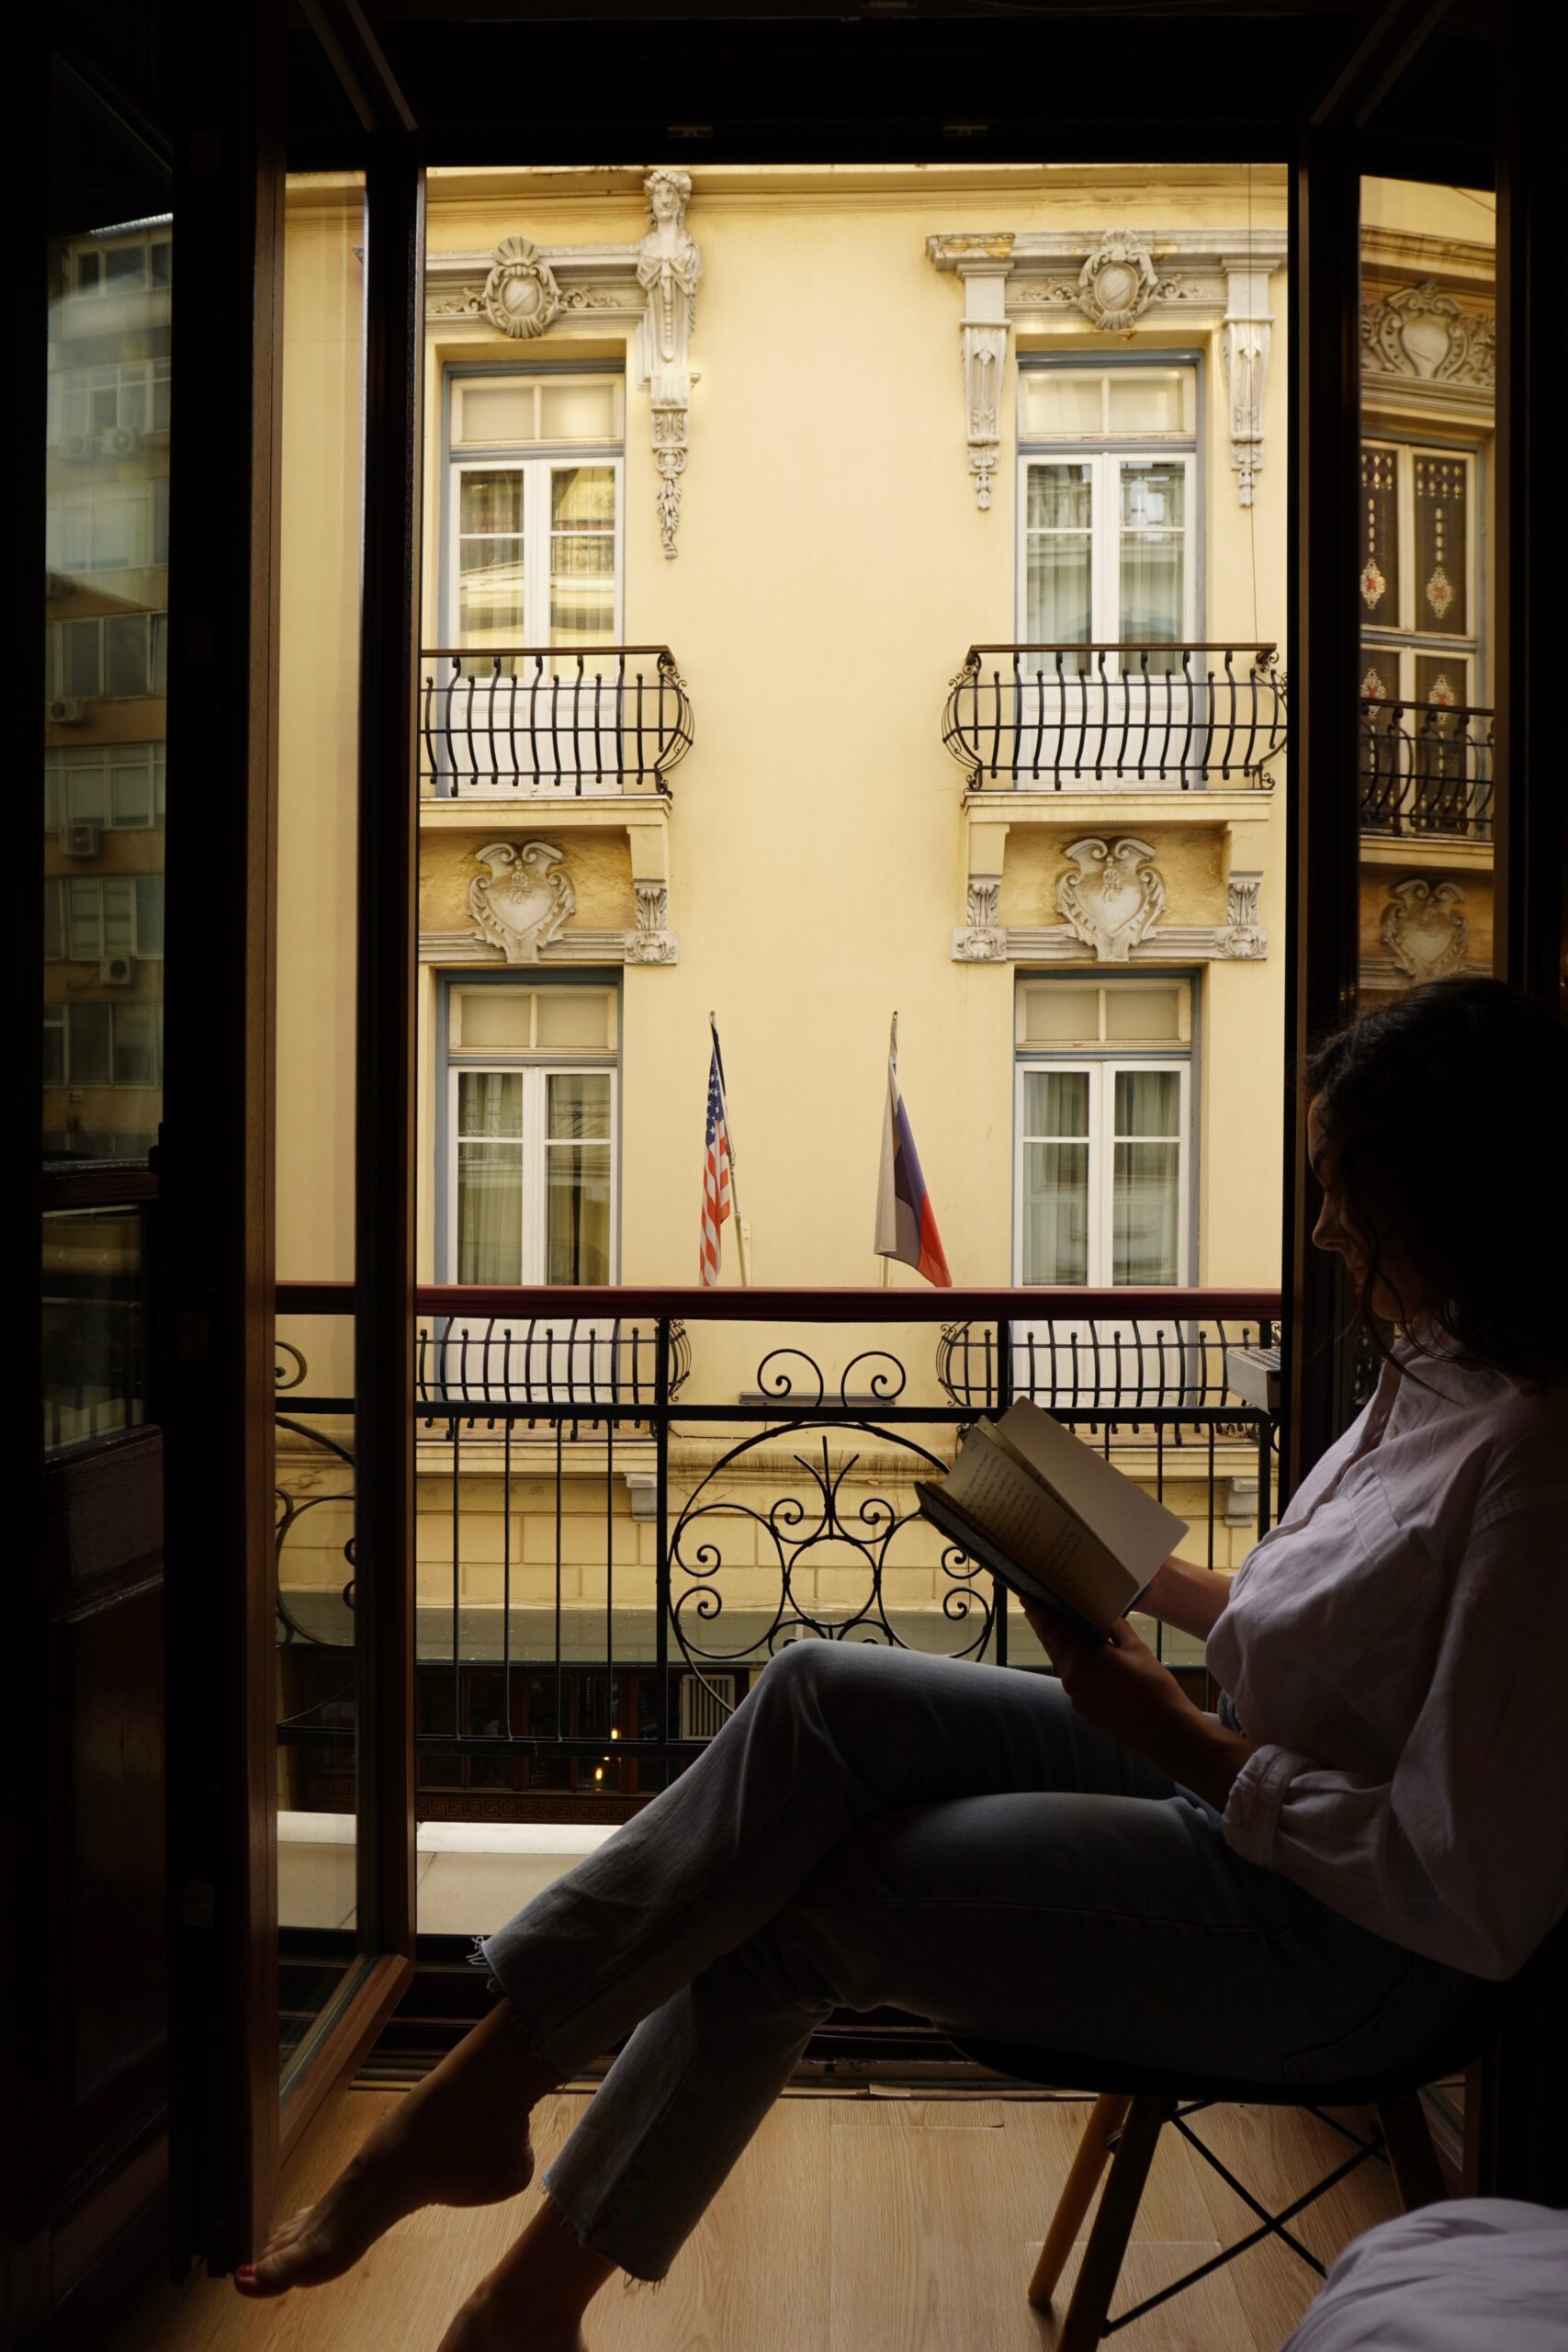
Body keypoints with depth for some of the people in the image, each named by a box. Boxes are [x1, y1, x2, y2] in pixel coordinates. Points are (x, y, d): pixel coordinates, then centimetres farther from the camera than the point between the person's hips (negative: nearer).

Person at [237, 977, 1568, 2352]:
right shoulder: (1436, 1366, 4)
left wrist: (1184, 1741, -20)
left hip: (1334, 1945, -8)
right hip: (1241, 1785, 8)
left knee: (795, 1894, -8)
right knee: (824, 1696, -9)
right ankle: (480, 2089, -1)